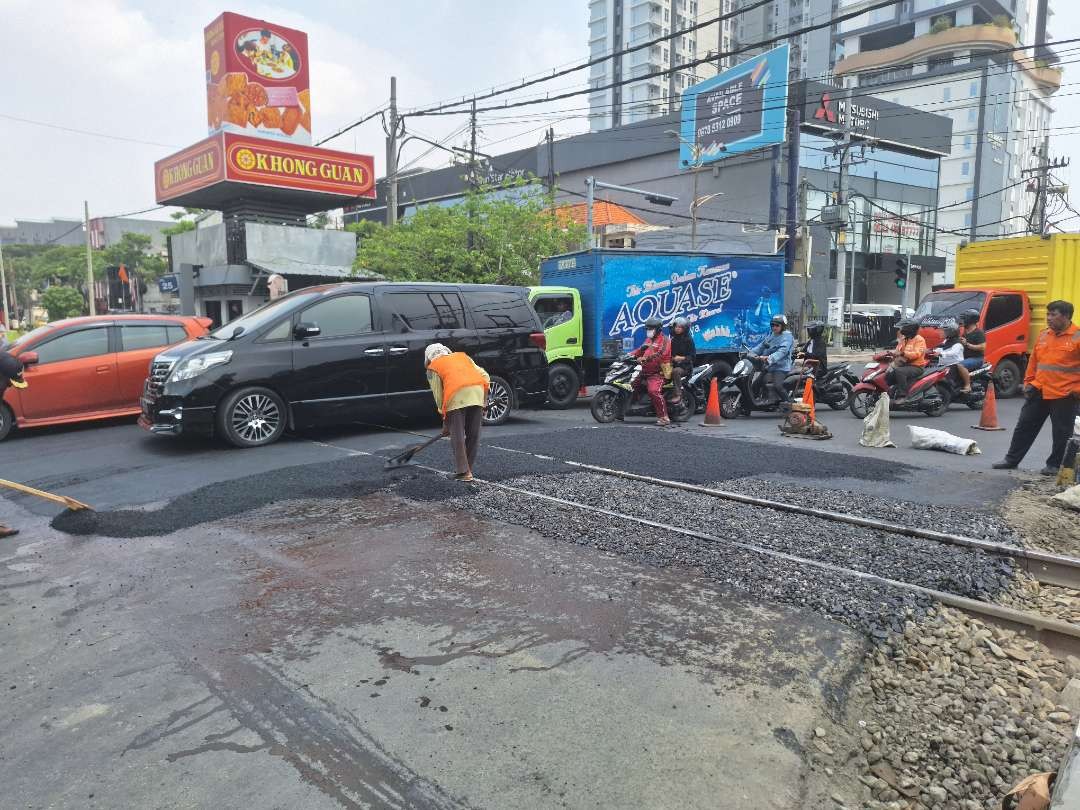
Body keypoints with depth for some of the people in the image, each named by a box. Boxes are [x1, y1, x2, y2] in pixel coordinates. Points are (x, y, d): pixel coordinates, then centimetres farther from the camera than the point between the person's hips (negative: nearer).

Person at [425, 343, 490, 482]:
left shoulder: (433, 367, 21)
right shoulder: (462, 356, 32)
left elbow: (438, 395, 13)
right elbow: (484, 375, 21)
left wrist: (445, 421, 21)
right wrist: (483, 401, 25)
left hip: (457, 396, -4)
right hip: (478, 391, 4)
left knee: (457, 437, 6)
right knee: (473, 435, 13)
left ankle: (464, 472, 5)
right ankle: (467, 469, 20)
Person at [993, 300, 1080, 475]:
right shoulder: (1043, 335, 9)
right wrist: (1028, 382, 12)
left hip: (1064, 395, -5)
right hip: (1039, 392, 6)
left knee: (1061, 433, 7)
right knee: (1025, 426, 9)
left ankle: (1055, 464, 20)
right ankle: (1012, 459, 18)